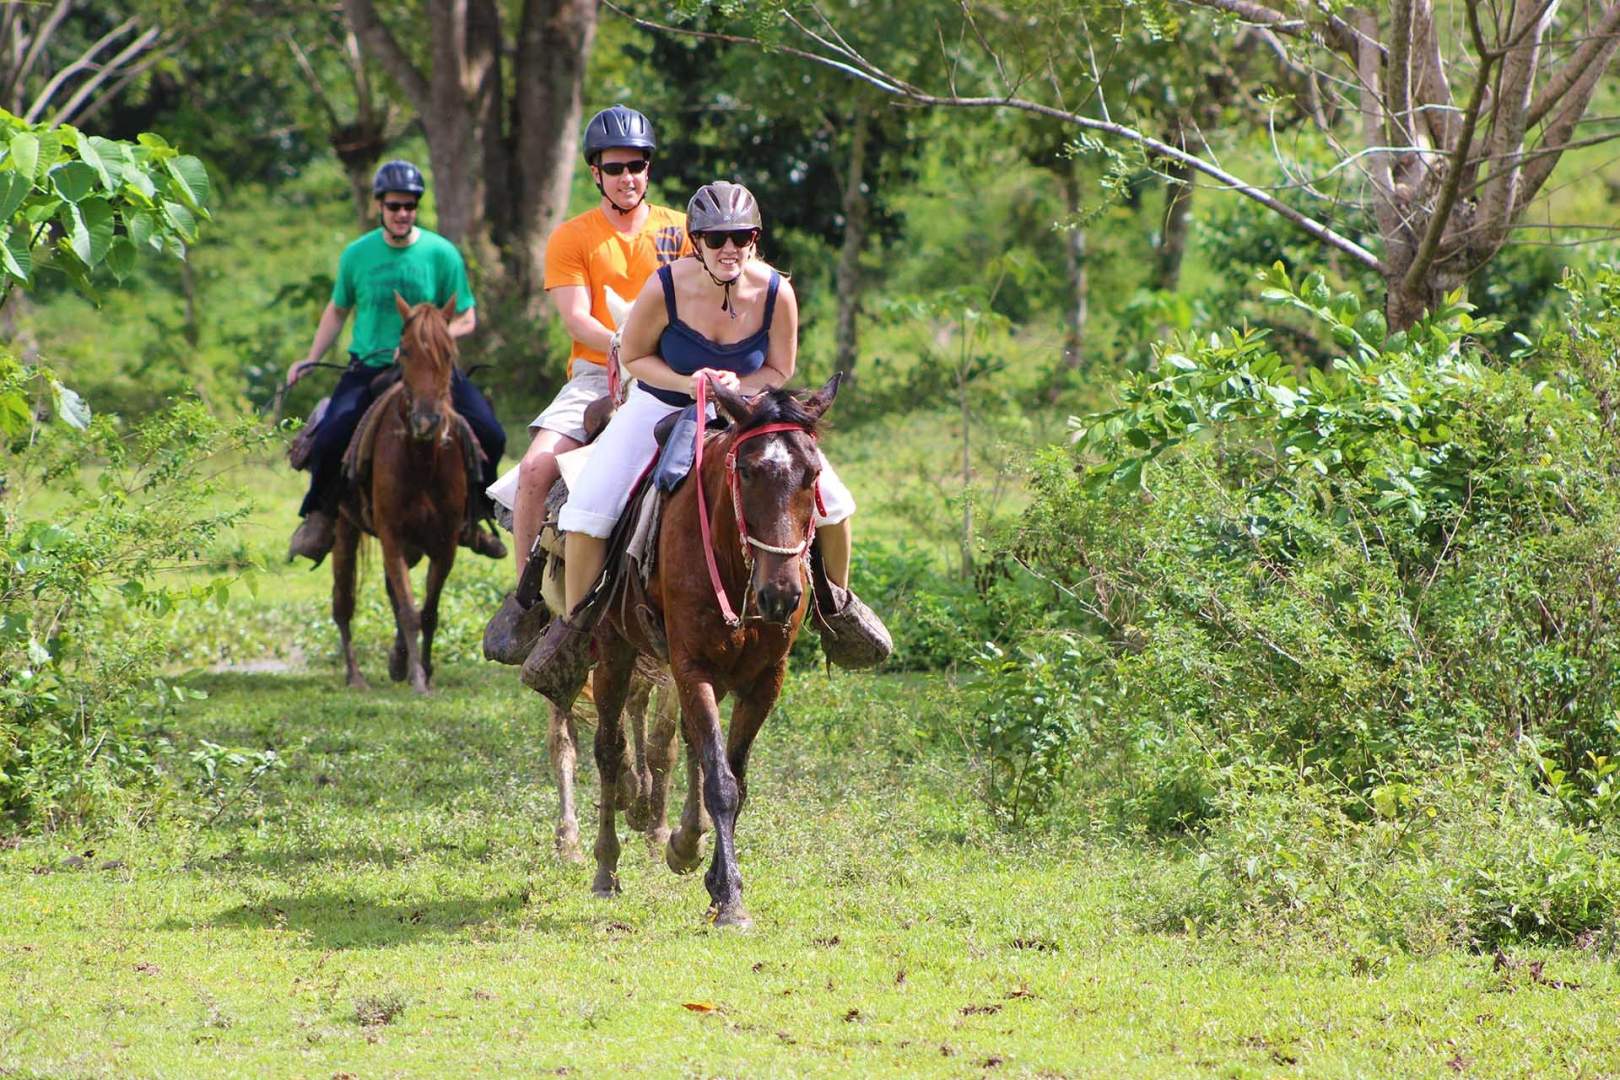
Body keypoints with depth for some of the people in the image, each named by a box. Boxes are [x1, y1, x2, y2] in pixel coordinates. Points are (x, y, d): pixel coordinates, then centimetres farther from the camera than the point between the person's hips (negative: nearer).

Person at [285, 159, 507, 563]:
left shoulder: (440, 253, -3)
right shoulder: (357, 255, 2)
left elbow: (465, 319, 0)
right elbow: (337, 310, 17)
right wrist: (311, 360, 8)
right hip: (368, 368, 0)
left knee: (489, 435, -17)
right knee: (329, 438, -24)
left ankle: (469, 516, 8)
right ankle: (321, 517, 3)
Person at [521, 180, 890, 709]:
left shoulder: (775, 292, -20)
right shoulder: (665, 288, -25)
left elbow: (780, 370, -6)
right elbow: (634, 355, -10)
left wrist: (736, 386, -27)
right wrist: (686, 383, -27)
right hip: (659, 404, -2)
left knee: (829, 499, -8)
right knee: (587, 508, -20)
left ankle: (836, 604, 21)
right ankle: (573, 627, 1)